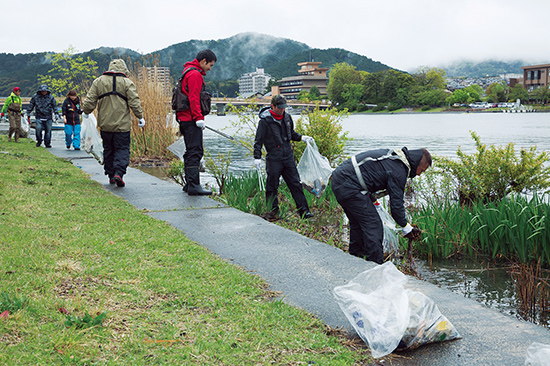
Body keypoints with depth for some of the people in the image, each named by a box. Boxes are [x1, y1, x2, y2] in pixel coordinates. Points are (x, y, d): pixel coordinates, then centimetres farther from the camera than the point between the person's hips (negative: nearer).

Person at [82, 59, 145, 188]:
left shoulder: (98, 81, 4)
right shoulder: (127, 83, -3)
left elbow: (90, 101, 4)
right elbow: (134, 102, -7)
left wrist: (86, 112, 21)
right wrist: (140, 117, 3)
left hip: (105, 124, 3)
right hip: (122, 124, -3)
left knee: (108, 149, 16)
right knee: (122, 149, 2)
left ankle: (111, 175, 19)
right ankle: (119, 173, -17)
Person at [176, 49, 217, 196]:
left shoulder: (188, 72, 22)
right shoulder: (195, 74, -12)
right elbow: (194, 98, -19)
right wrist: (199, 118, -21)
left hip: (185, 118, 11)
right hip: (191, 119, -11)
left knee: (191, 151, 15)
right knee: (195, 151, -12)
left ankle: (189, 184, 21)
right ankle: (193, 186, -15)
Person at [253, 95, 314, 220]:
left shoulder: (287, 117, 9)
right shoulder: (265, 120, -7)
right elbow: (258, 140, -5)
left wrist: (301, 138, 14)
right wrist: (257, 157, -12)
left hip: (288, 157, 5)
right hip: (273, 159, -5)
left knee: (295, 184, 3)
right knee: (272, 186, 1)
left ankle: (304, 211, 5)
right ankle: (273, 210, 16)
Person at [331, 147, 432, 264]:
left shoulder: (393, 154, 15)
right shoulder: (399, 171, -13)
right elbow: (396, 203, -9)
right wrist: (406, 227, 3)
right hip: (349, 186, -10)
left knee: (358, 222, 23)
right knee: (373, 226, -5)